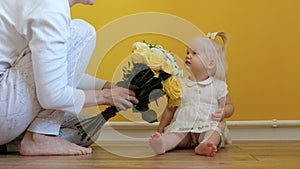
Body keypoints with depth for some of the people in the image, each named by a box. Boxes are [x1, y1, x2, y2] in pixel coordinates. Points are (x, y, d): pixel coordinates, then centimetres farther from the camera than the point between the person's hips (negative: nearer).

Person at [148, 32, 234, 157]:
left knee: (216, 130, -33)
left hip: (208, 128, -1)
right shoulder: (181, 84, 10)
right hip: (184, 127, 2)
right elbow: (170, 109, 16)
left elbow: (229, 106, 10)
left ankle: (204, 146, -60)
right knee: (174, 134, -28)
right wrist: (160, 131, 13)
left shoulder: (218, 85, 6)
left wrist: (223, 113, -14)